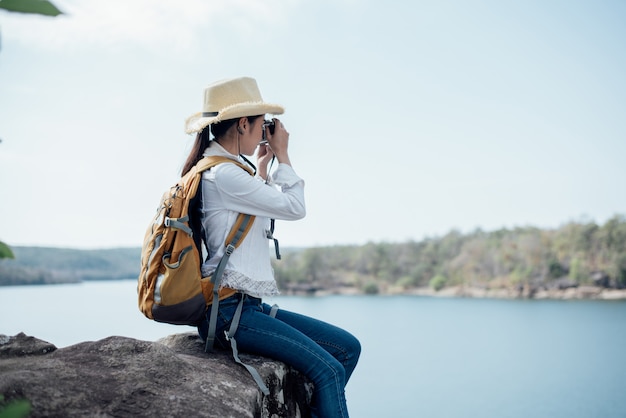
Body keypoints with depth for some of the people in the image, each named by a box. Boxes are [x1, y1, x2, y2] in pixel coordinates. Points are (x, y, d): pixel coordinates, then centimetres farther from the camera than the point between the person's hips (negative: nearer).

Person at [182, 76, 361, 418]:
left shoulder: (221, 169, 16)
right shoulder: (222, 175, -15)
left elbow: (263, 206, 29)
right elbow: (294, 208, -10)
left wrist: (263, 164, 22)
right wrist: (282, 155, 2)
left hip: (249, 305, 10)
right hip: (229, 310, -10)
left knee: (348, 348, 5)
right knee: (328, 370, -19)